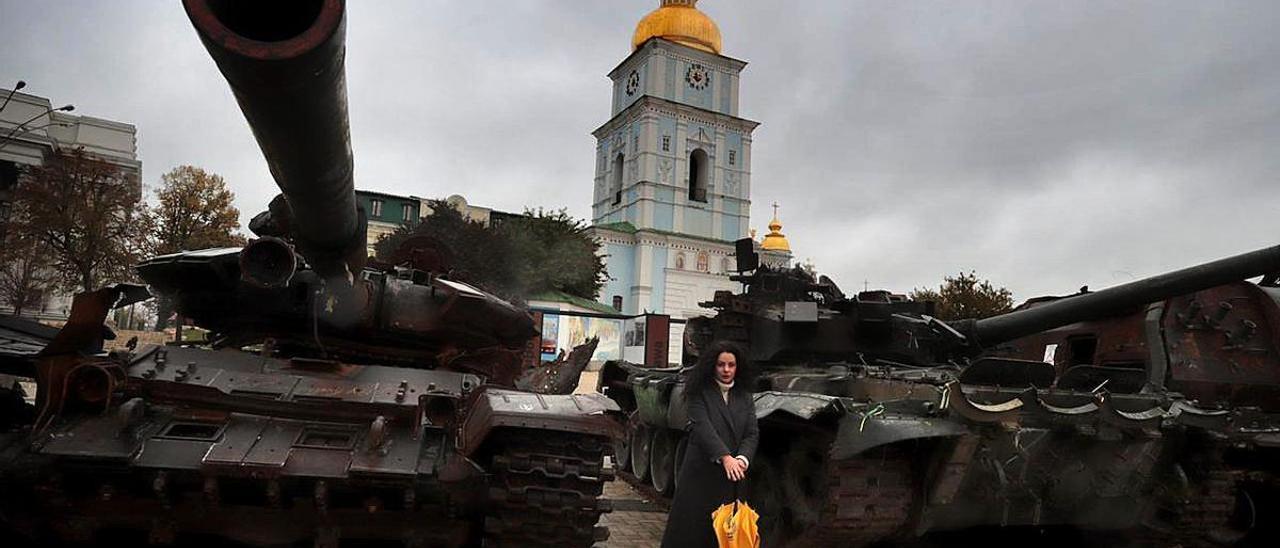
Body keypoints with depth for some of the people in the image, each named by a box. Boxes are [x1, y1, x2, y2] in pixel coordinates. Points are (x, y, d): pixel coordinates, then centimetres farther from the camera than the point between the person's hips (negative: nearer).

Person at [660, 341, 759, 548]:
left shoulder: (745, 397, 10)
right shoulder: (699, 393, -4)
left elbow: (752, 433, 2)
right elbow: (703, 428, -16)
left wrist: (742, 458, -17)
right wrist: (725, 457, -29)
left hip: (734, 477, 4)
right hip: (701, 473, -3)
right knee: (690, 530, 2)